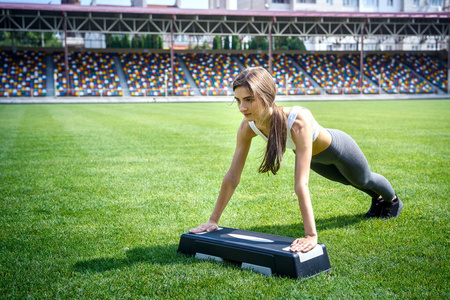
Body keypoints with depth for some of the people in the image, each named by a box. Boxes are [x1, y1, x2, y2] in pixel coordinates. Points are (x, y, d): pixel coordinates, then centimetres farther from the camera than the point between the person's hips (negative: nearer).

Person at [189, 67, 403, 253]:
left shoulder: (299, 121, -49)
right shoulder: (247, 127, -32)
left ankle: (393, 200, 65)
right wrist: (213, 220, -24)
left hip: (337, 148, -5)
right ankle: (378, 199, 69)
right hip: (315, 158, 5)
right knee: (348, 181, 35)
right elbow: (232, 176, -26)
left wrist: (311, 235, -53)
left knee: (362, 180, 29)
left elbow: (301, 184, -53)